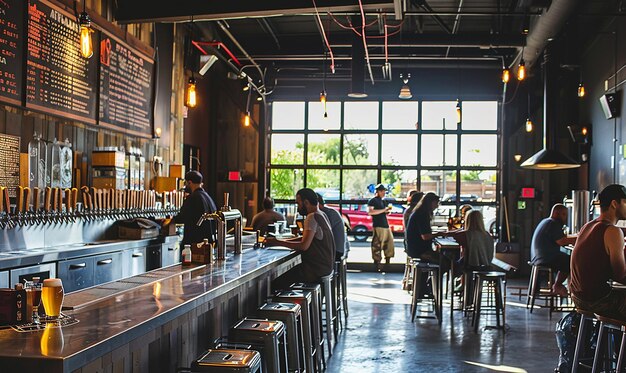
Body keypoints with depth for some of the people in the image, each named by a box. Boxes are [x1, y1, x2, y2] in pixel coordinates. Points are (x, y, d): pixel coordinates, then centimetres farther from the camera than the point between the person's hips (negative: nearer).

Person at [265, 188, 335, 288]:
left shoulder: (312, 217, -16)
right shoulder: (321, 215, 14)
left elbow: (304, 245, -23)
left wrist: (278, 242, -17)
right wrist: (283, 241, 9)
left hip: (317, 270, -10)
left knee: (277, 282, -12)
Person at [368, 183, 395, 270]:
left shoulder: (382, 201, 22)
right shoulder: (372, 201, -3)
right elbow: (370, 212, -19)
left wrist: (387, 210, 9)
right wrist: (383, 210, -18)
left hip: (386, 225, 8)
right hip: (378, 226, -8)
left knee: (389, 243, 6)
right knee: (377, 246, -8)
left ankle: (387, 263, 14)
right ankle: (377, 264, -5)